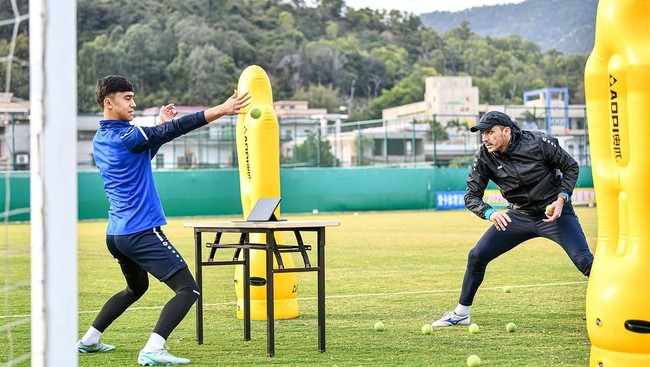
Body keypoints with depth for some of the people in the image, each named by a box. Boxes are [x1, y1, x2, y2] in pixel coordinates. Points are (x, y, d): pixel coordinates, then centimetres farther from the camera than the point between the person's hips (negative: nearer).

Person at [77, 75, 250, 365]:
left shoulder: (100, 141, 12)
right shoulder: (125, 136, -14)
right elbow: (172, 131, -22)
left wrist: (161, 126, 20)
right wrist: (222, 110, -25)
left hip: (115, 233, 10)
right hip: (142, 232, -10)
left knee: (136, 288, 31)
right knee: (188, 289, -11)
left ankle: (89, 340, 32)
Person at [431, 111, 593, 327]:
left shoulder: (538, 143, -20)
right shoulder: (484, 157, -12)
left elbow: (571, 167, -6)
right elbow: (471, 196, -8)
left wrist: (561, 199, -20)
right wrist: (490, 213, -29)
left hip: (554, 212, -4)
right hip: (519, 216, 4)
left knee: (584, 260, -21)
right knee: (476, 256, 0)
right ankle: (461, 314, 16)